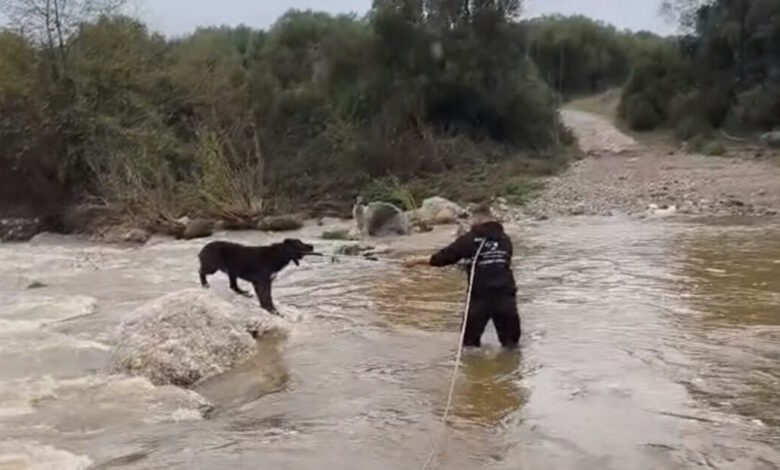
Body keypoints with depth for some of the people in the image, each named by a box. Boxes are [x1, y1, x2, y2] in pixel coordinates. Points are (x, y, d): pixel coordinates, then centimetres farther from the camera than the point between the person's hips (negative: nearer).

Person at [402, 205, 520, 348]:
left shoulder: (470, 239, -1)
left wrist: (417, 260, 13)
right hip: (505, 294, 3)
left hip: (480, 296, -3)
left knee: (470, 343, 11)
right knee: (511, 344, 11)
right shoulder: (505, 238, 11)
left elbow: (443, 257, 1)